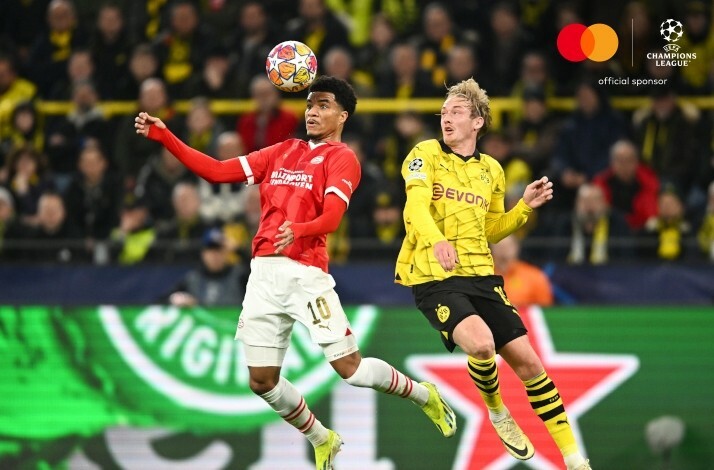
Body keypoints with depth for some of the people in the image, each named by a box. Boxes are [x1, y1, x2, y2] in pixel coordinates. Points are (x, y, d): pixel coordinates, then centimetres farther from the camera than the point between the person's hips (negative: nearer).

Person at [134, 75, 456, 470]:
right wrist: (164, 137, 7)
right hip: (264, 271, 6)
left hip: (306, 272, -6)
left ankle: (425, 396, 19)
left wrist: (297, 230, -36)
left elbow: (332, 216, -15)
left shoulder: (341, 158, 1)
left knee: (350, 369, -9)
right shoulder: (282, 152, 19)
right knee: (262, 381, 3)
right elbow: (216, 171, 15)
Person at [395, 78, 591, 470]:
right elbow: (416, 207, -19)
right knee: (481, 342, -30)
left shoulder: (491, 170, 14)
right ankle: (497, 412, 2)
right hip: (433, 278, -5)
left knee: (525, 359, -2)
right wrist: (437, 240, -39)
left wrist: (525, 206, 7)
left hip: (480, 276, 5)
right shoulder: (426, 154, -2)